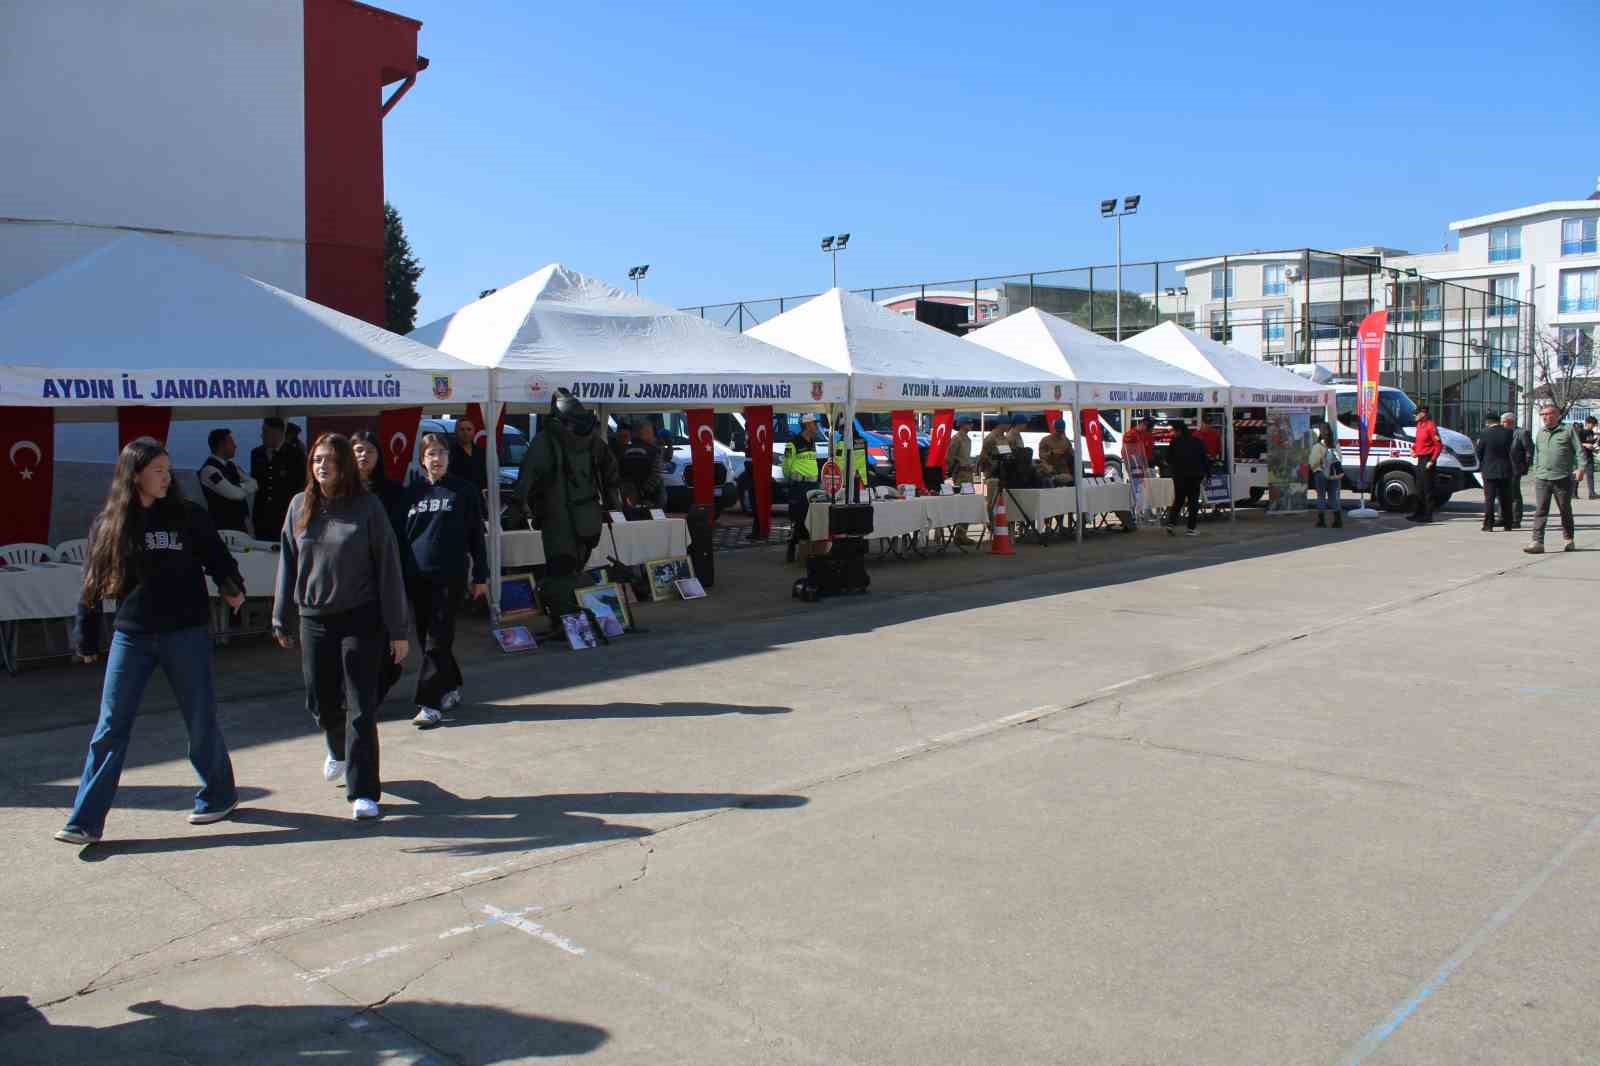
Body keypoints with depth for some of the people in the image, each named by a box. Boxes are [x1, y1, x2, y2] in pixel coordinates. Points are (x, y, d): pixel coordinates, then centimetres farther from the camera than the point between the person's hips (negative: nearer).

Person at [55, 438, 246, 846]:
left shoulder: (188, 517, 0)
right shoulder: (107, 524, 3)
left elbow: (218, 558, 6)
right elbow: (93, 584, 8)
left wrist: (232, 589, -15)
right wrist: (86, 641, 8)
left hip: (186, 635, -1)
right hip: (131, 637, 1)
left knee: (201, 722, 8)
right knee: (110, 729, 0)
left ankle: (218, 796, 27)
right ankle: (85, 821, 4)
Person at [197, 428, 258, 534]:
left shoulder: (231, 465, 10)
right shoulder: (209, 470, -17)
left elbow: (253, 484, 5)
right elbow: (236, 494, -22)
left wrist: (240, 488, -13)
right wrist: (245, 487, -2)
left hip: (240, 523, 8)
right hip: (223, 527, -8)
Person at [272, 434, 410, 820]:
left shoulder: (367, 506, -7)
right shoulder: (300, 506, 4)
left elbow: (388, 567, -6)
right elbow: (287, 563, 10)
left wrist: (397, 629, -8)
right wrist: (280, 619, 10)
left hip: (361, 619, -4)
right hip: (314, 618, 4)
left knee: (361, 708, -3)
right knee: (321, 703, 15)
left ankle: (363, 792, 5)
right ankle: (339, 750, 47)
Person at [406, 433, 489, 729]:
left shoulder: (463, 492, 2)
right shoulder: (413, 493, 11)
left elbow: (476, 535, 4)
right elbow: (401, 535, 15)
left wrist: (481, 575, 1)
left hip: (450, 577, -4)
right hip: (418, 577, 4)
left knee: (438, 641, -7)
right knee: (427, 639, 10)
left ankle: (431, 704, -6)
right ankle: (451, 688, 28)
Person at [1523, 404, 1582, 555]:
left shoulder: (1568, 430, 2)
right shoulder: (1540, 432, 16)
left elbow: (1579, 450, -2)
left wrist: (1579, 467, -15)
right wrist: (1536, 472, 21)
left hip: (1563, 478, -3)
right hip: (1542, 478, 3)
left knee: (1565, 510, 10)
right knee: (1540, 511, -7)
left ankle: (1568, 539, 26)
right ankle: (1537, 542, -12)